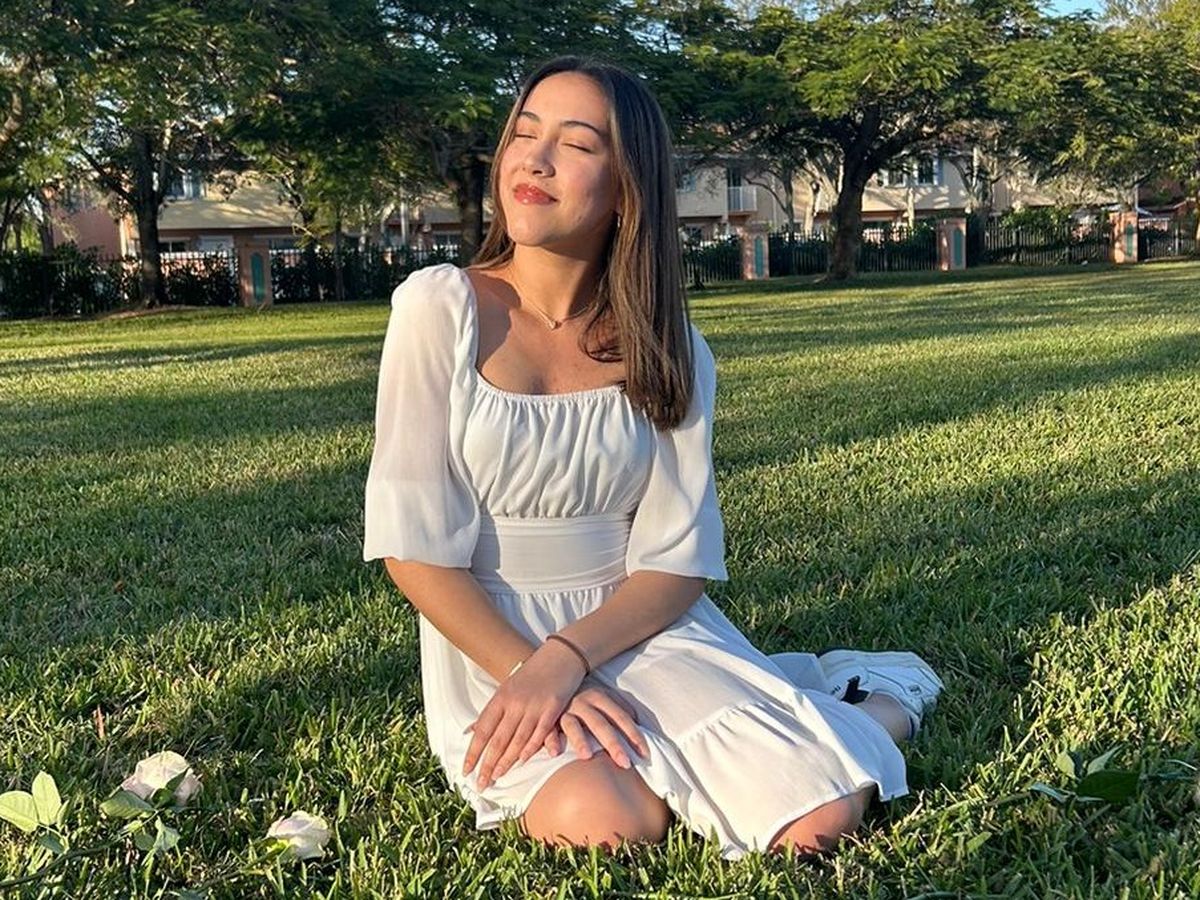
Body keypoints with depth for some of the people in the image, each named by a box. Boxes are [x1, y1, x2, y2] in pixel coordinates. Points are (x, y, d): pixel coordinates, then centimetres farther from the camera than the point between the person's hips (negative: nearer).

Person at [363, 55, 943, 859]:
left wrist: (564, 659, -22)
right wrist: (533, 675, -21)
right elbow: (414, 547, -11)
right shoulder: (440, 308, -10)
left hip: (638, 628, 1)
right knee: (605, 823, -29)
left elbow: (677, 562, -5)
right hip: (490, 644, 0)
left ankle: (870, 700, 17)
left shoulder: (668, 346, -3)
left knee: (817, 821, -19)